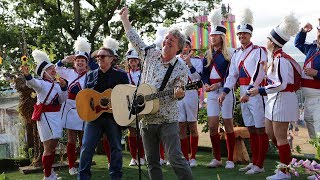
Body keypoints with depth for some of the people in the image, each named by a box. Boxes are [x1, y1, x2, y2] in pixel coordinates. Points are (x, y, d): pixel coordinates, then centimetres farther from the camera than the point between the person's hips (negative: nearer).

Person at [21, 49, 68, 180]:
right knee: (49, 147, -7)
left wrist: (63, 88, -5)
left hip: (56, 115, 7)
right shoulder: (41, 84, -9)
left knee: (53, 146, 15)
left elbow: (62, 100, 11)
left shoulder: (56, 85, 13)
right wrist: (27, 76, -54)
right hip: (45, 116, -7)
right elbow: (33, 83, -32)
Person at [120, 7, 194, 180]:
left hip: (167, 121, -5)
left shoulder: (181, 69, -5)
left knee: (176, 159, -13)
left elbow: (178, 94, -5)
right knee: (152, 162, 8)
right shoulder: (151, 54, 7)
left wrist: (179, 93, -28)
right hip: (146, 119, 5)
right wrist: (124, 18, 20)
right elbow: (134, 39, 17)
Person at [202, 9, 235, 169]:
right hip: (211, 92, 5)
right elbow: (204, 73, 13)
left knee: (228, 124, 0)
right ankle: (217, 158, 12)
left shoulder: (229, 55, -2)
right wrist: (206, 84, -6)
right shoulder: (207, 56, 14)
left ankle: (230, 160, 7)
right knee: (212, 125, 1)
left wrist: (218, 84, -17)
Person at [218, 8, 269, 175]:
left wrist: (249, 92, -26)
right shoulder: (236, 53, 14)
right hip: (243, 93, 8)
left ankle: (259, 165, 4)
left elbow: (259, 74, -18)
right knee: (251, 130, 14)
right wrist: (224, 92, 1)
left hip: (256, 92, -7)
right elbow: (232, 75, 13)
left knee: (260, 130, -1)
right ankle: (254, 162, 23)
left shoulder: (258, 51, -8)